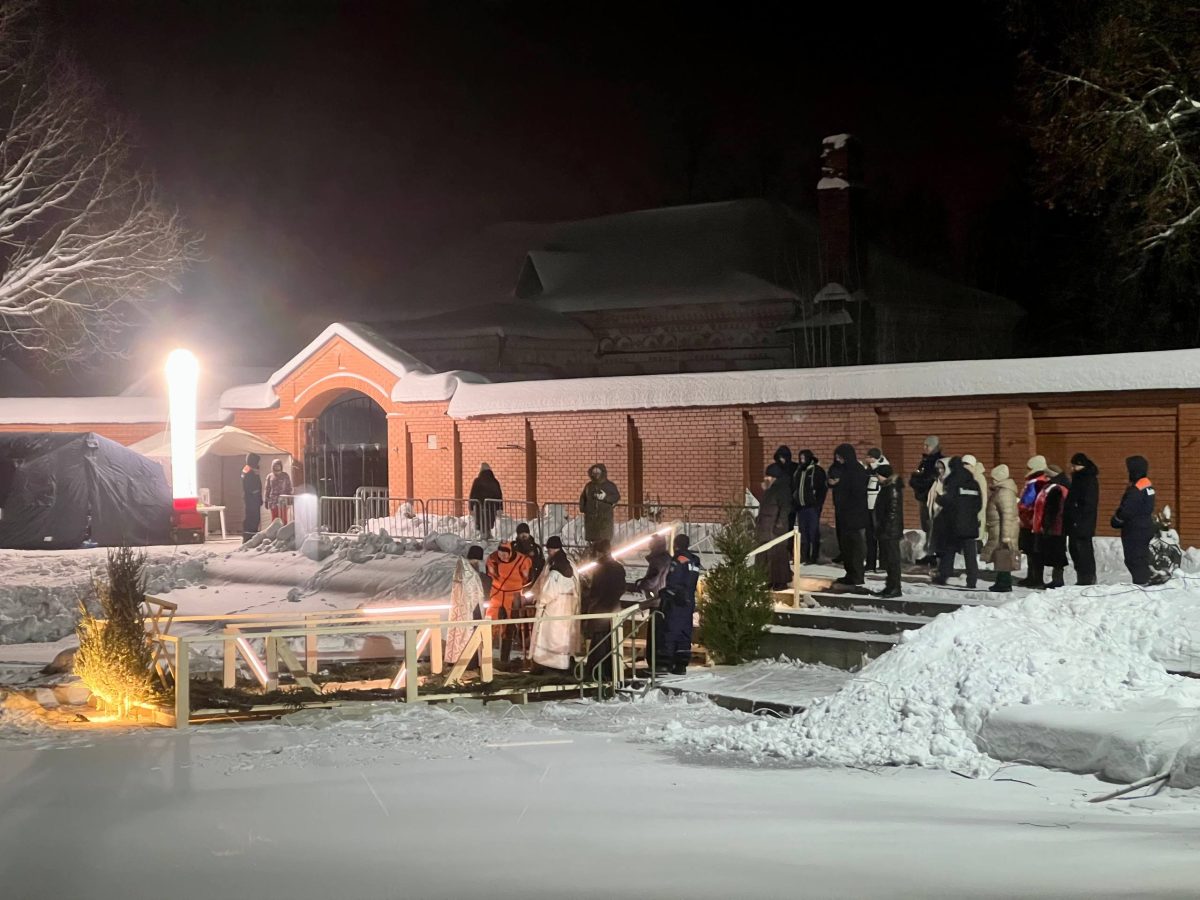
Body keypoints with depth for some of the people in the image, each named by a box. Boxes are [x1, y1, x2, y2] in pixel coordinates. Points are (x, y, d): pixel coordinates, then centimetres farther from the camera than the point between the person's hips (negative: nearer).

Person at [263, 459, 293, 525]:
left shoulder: (285, 476, 5)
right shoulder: (270, 476, 8)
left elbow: (289, 488, 6)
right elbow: (267, 489, 9)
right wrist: (265, 501, 5)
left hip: (283, 501, -2)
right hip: (273, 501, 2)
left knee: (283, 519, -5)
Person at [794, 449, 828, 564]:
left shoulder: (817, 471, -3)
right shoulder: (798, 470, 14)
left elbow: (824, 488, -6)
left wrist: (819, 503, -12)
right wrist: (795, 503, 10)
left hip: (813, 506, -6)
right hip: (800, 506, 6)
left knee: (814, 532, -5)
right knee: (803, 532, 8)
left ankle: (814, 557, -3)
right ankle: (804, 556, 14)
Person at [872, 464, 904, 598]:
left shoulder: (893, 489, -16)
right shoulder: (887, 487, 15)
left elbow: (893, 512, -21)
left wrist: (885, 530, -21)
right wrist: (880, 529, 20)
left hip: (890, 532, -11)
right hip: (885, 532, 11)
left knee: (892, 559, -6)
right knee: (886, 558, 15)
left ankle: (895, 588, -3)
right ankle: (891, 586, 22)